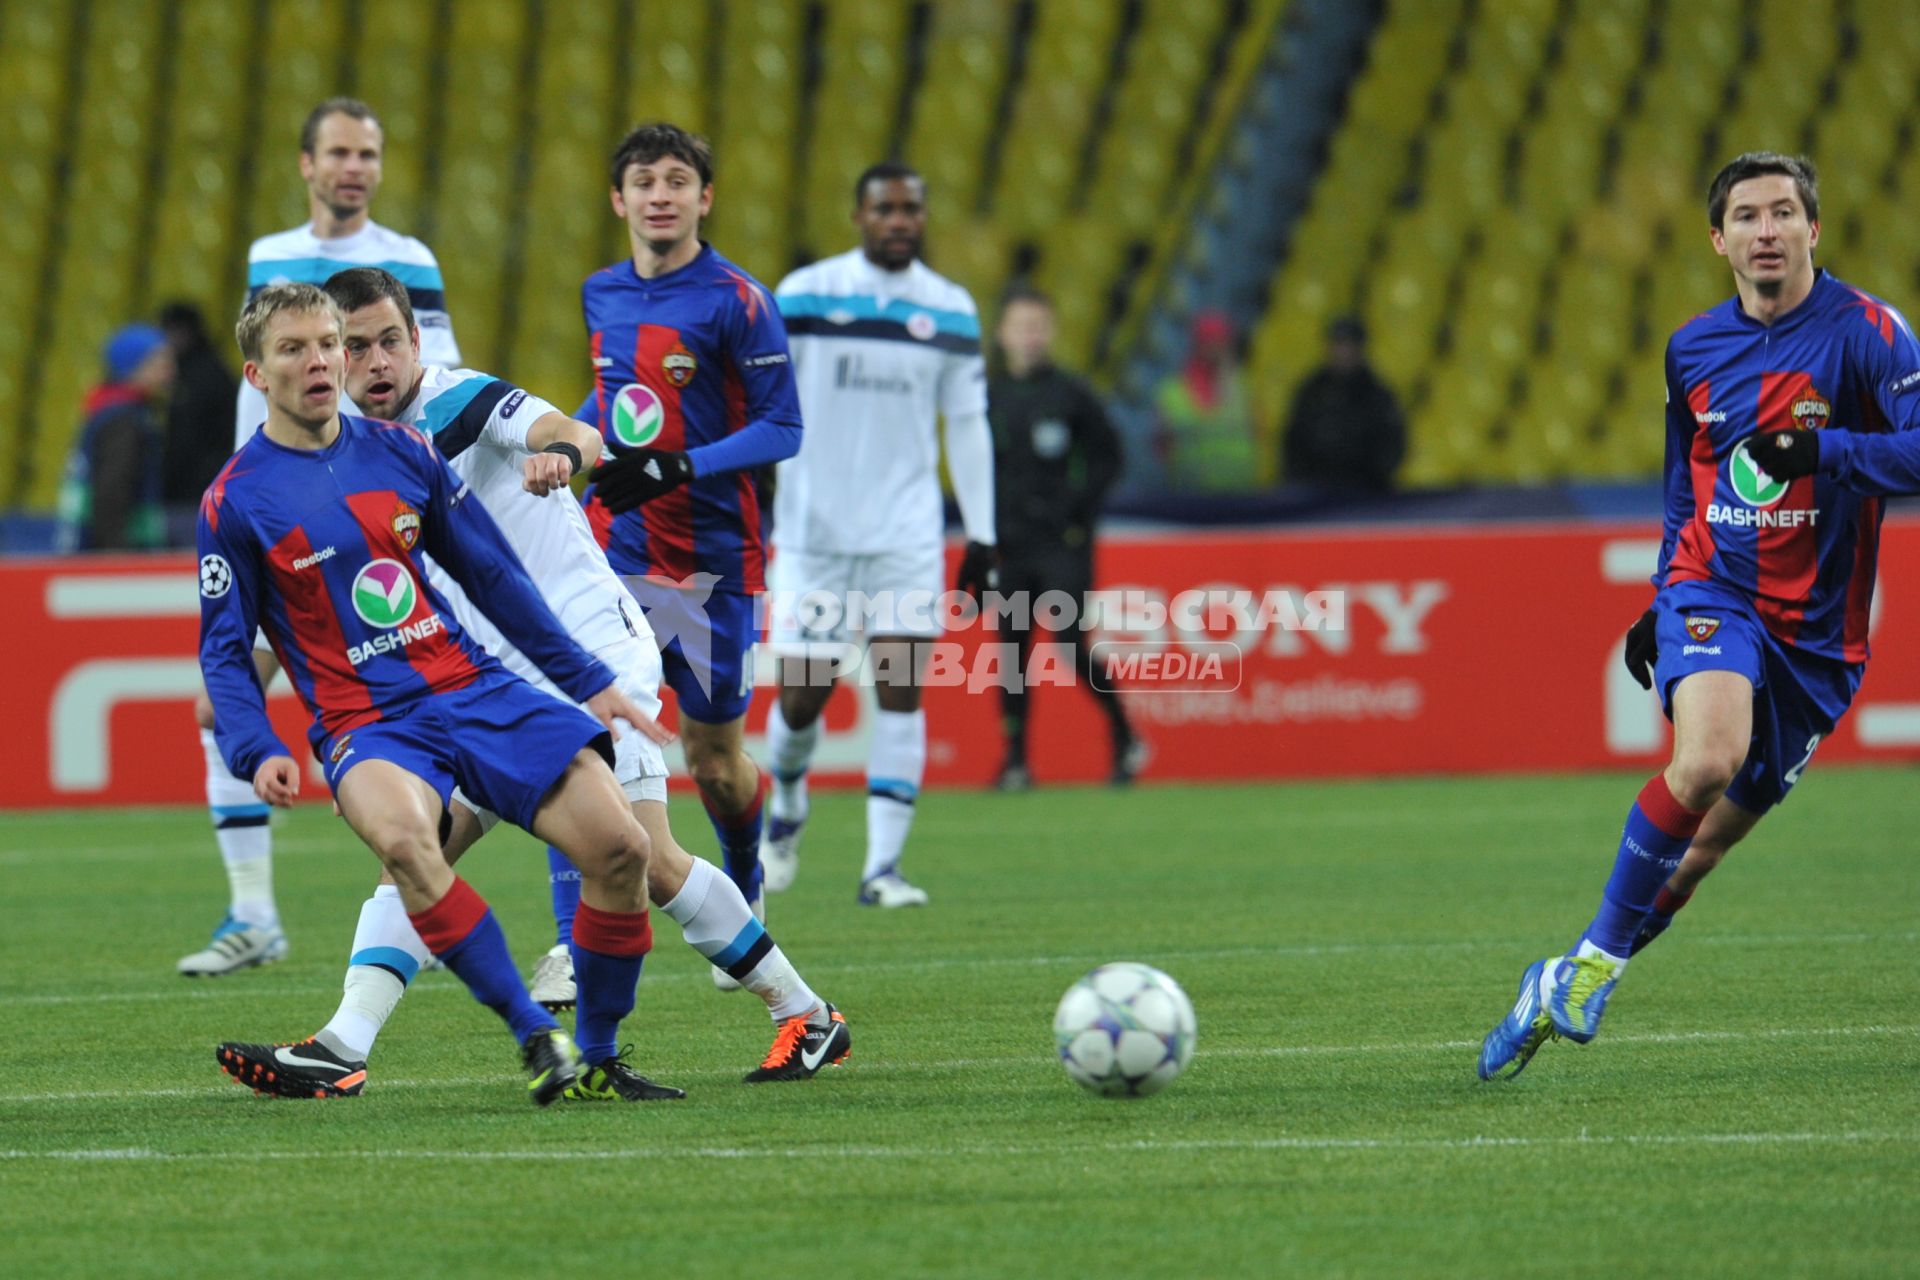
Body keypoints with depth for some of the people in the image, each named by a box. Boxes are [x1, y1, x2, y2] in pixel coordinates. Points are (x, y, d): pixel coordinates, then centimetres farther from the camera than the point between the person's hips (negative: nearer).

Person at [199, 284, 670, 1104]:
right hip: (366, 725, -4)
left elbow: (494, 578, 17)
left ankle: (596, 1059, 7)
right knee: (403, 837, -39)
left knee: (619, 846, -12)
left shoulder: (400, 452, 10)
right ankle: (537, 1038, -32)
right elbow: (224, 650, 3)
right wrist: (257, 752, -15)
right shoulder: (235, 501, 0)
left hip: (477, 690, 4)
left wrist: (588, 681, 16)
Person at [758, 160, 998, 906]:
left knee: (901, 688, -10)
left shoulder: (952, 312, 5)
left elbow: (967, 425, 10)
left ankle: (883, 866, -9)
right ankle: (786, 807, 33)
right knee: (802, 696, 1)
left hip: (908, 532, 1)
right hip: (813, 530, -1)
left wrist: (981, 536, 7)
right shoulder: (804, 296, -2)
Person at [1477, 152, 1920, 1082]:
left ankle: (1572, 984, 21)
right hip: (1712, 591, 0)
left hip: (1815, 628, 0)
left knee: (1722, 830, 5)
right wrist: (1663, 602, 20)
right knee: (1708, 757, -29)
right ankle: (1594, 960, -17)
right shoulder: (1694, 349, 6)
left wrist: (1819, 451, -29)